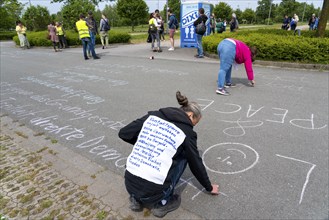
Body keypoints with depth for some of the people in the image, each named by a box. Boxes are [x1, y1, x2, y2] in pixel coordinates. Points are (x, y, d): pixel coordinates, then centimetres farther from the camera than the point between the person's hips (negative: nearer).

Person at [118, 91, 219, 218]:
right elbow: (196, 164, 8)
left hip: (129, 183, 5)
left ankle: (136, 199, 21)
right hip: (152, 191, -4)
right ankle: (162, 203, 14)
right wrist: (209, 187, 25)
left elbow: (123, 134, 6)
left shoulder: (153, 116, 6)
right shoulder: (186, 132, -3)